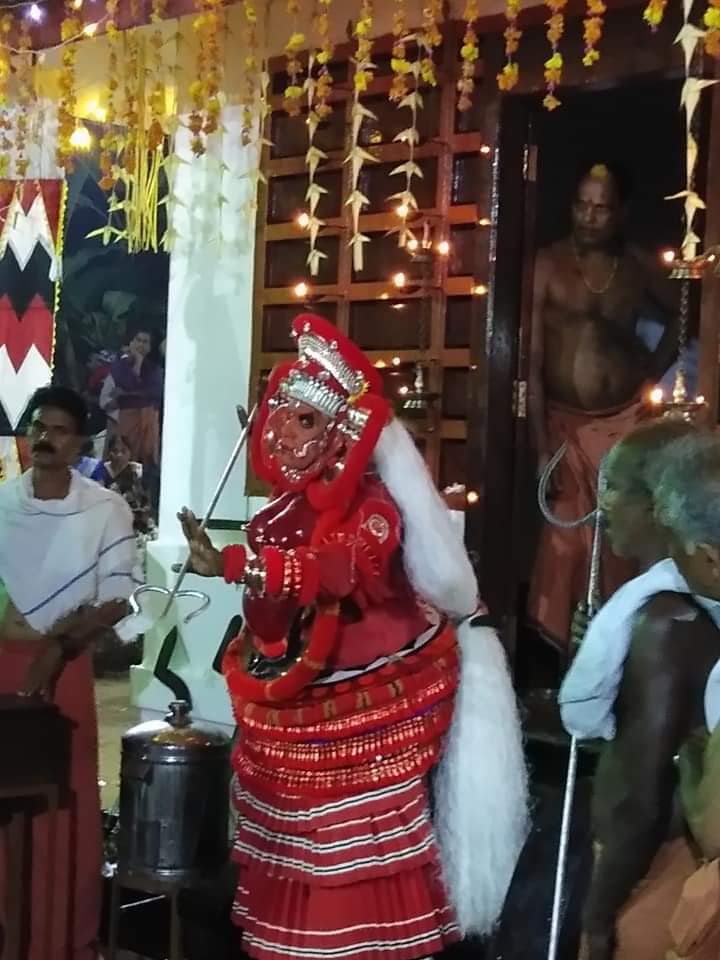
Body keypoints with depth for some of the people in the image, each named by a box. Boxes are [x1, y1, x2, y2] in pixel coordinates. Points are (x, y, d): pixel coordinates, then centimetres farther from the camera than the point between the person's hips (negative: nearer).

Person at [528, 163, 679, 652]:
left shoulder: (639, 266, 3)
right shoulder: (546, 265, -8)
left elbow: (682, 314, 21)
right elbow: (530, 361, -11)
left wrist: (653, 371, 6)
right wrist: (541, 445, -16)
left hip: (626, 419, 2)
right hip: (565, 421, -2)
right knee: (566, 542, 1)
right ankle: (555, 647, 14)